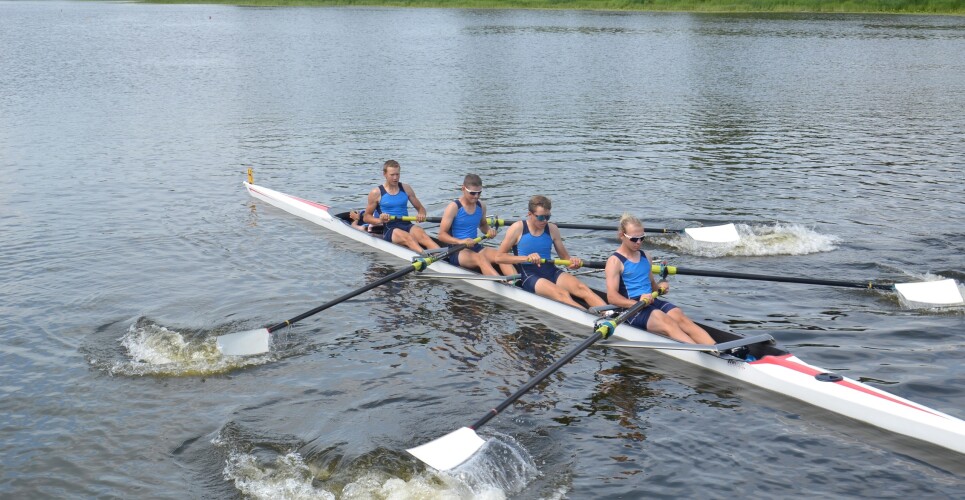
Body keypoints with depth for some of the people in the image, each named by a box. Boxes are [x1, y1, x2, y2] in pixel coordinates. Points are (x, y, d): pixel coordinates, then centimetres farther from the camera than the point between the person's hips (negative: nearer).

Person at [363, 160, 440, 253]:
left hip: (407, 225, 3)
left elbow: (420, 208, 20)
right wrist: (379, 220, -14)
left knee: (422, 235, -32)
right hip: (389, 229, -3)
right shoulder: (376, 193, 4)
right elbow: (366, 217, 8)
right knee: (408, 238, -36)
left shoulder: (406, 189, 14)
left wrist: (421, 215, -5)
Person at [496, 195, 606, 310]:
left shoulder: (552, 229, 11)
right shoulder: (518, 228, -1)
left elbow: (564, 256, 14)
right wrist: (526, 258, -16)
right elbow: (499, 257, -3)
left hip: (551, 271, 5)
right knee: (562, 294, -33)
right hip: (529, 276, -5)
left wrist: (572, 261, -11)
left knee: (582, 288, -26)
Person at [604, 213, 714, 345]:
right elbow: (612, 297, -12)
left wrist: (659, 288, 5)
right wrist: (637, 303, -26)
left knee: (680, 318, -23)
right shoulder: (615, 261, -3)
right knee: (667, 322, -31)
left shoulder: (645, 257, 19)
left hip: (652, 302, 6)